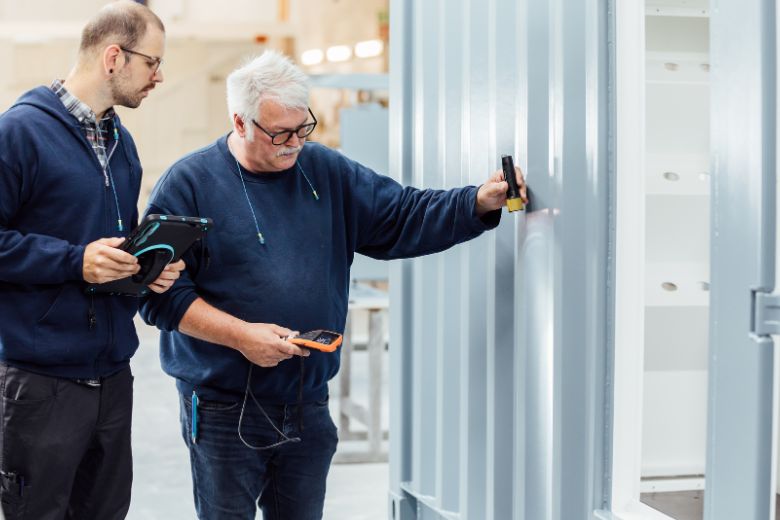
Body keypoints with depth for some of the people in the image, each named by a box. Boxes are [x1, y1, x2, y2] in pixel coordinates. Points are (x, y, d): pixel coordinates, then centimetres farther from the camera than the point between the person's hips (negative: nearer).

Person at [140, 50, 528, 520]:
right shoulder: (189, 183, -7)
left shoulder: (327, 173, 7)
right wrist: (240, 335, -20)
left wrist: (481, 202, -9)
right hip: (224, 409, -4)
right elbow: (160, 292, -11)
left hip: (309, 408, 4)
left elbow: (404, 217, 6)